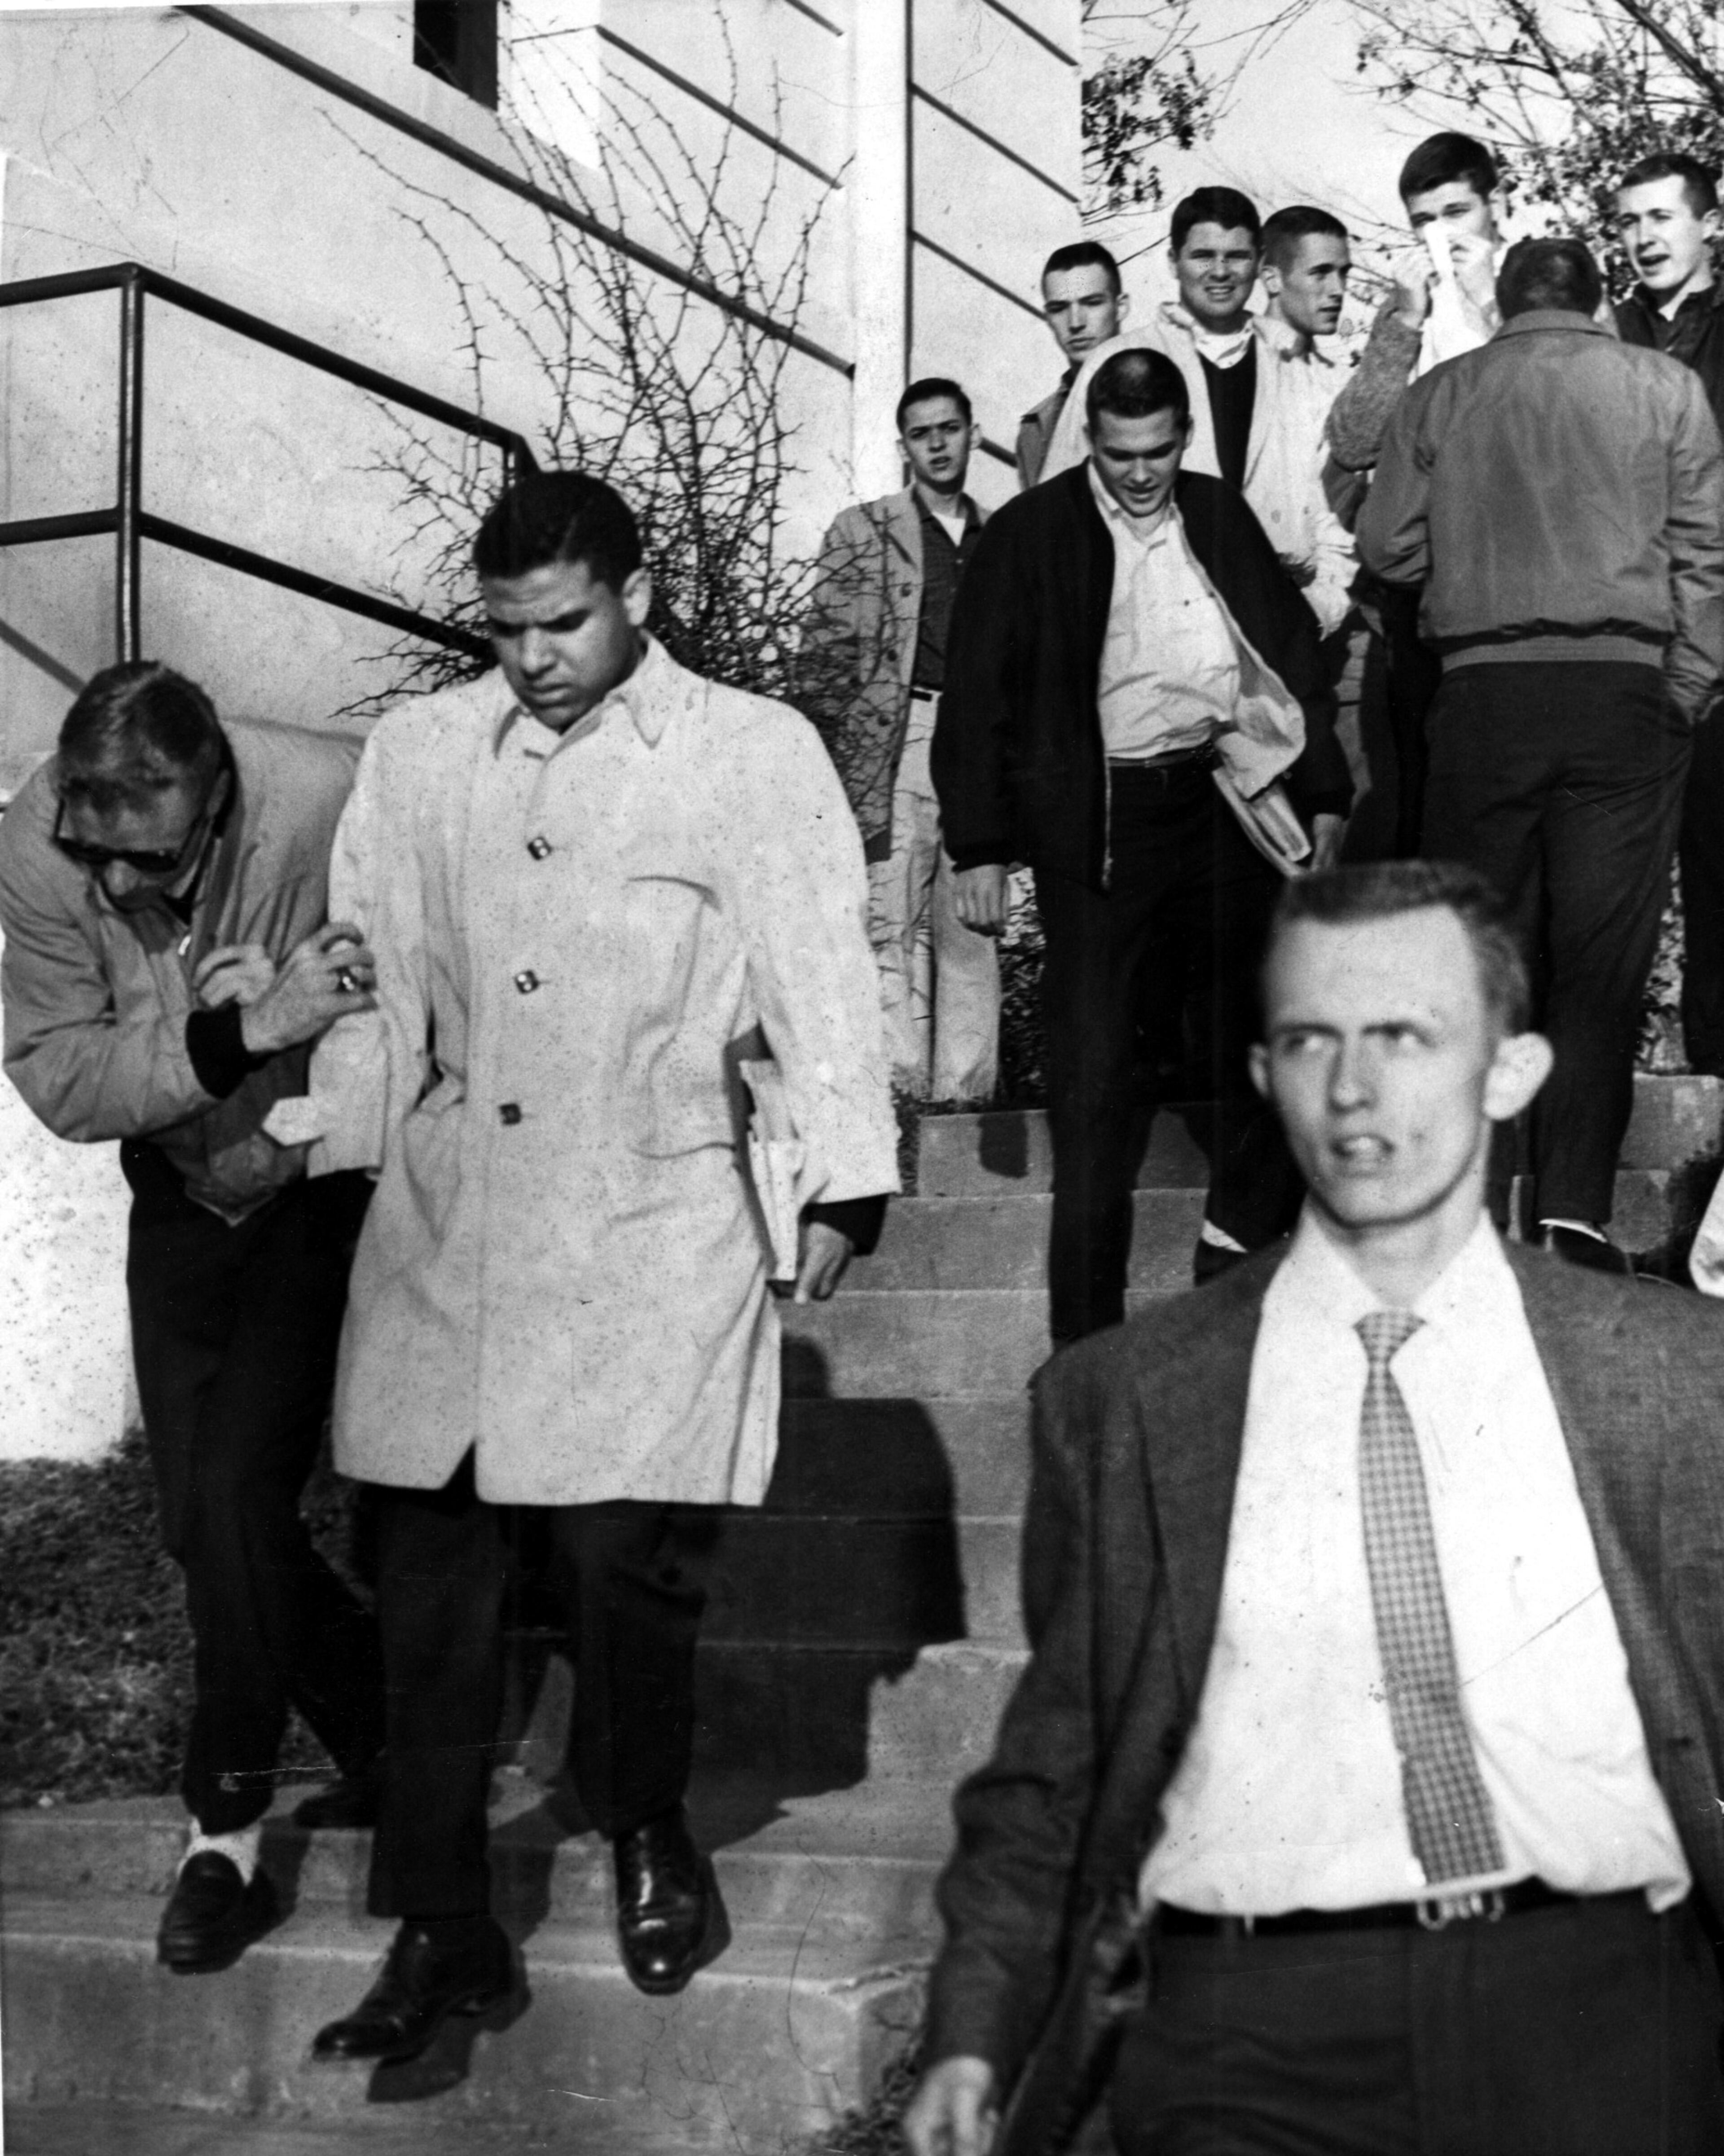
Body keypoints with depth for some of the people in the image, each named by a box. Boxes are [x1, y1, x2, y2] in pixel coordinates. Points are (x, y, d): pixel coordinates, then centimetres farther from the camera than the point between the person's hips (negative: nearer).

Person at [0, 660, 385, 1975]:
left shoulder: (335, 807, -30)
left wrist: (314, 1019, -36)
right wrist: (241, 1034, -34)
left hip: (330, 1191, -4)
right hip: (184, 1192, 4)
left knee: (239, 1492, -14)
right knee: (204, 1519, 6)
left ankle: (230, 1833, 6)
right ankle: (386, 1739, 28)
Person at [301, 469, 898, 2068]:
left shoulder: (754, 753, 3)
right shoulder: (418, 750, 12)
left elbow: (817, 973, 2)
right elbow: (370, 974, 15)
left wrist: (839, 1183, -3)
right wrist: (294, 1137, 7)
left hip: (650, 1231, -3)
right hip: (444, 1219, 3)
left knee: (629, 1559, -3)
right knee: (430, 1573, 2)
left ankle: (646, 1832, 27)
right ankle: (440, 1930, 13)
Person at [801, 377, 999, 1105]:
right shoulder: (862, 533, 7)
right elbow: (826, 654, 4)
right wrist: (840, 757, -5)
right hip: (901, 742, -3)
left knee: (972, 932, 2)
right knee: (891, 925, -8)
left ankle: (965, 1095, 5)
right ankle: (899, 1090, -7)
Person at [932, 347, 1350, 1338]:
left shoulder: (1221, 517, 10)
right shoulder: (1031, 534, -2)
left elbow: (1295, 651, 16)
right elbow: (978, 697, -3)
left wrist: (1326, 798, 10)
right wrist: (981, 848, -8)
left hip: (1224, 801, 4)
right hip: (1101, 820, -4)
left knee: (1263, 1026, 12)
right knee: (1093, 1071, -2)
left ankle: (1244, 1238, 32)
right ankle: (1089, 1331, 4)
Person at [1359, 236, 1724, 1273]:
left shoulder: (1439, 396, 8)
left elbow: (1388, 547, 8)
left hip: (1486, 691, 1)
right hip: (1625, 690, -1)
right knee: (1603, 962, -1)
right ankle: (1575, 1207, -7)